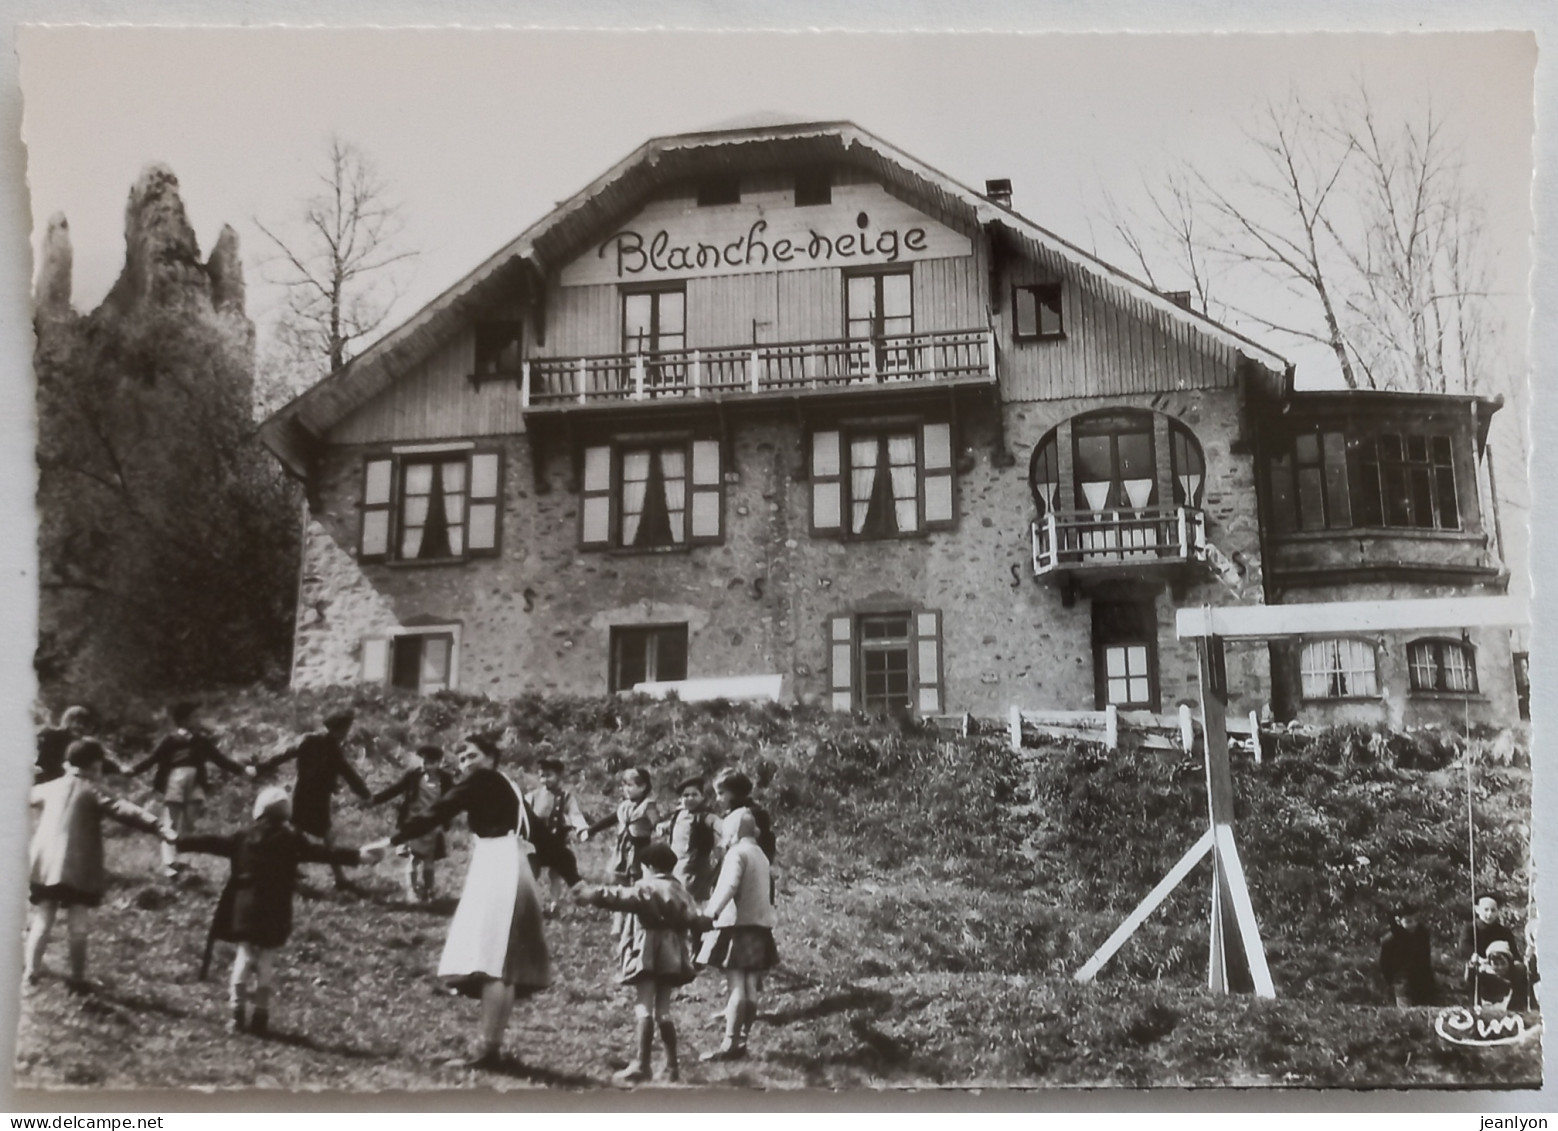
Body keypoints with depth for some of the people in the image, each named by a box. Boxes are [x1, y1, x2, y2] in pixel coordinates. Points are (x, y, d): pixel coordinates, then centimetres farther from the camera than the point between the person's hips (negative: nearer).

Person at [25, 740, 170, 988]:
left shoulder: (50, 787, 10)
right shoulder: (92, 791, -8)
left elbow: (28, 796, 33)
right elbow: (124, 811, -21)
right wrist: (159, 826, -29)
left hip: (44, 864, 5)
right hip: (77, 868, -5)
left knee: (42, 920, 15)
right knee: (77, 924, 4)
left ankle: (31, 970, 14)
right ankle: (77, 976, 9)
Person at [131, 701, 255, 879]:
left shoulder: (202, 740, 2)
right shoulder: (171, 740, -9)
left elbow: (220, 758, 6)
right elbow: (152, 758, -7)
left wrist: (243, 769, 1)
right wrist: (132, 770, -18)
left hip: (194, 786, 4)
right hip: (174, 785, -4)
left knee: (190, 826, 7)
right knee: (172, 825, -1)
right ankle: (169, 864, -1)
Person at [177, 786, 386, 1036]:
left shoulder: (243, 838, 0)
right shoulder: (293, 840, -7)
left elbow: (213, 842, 5)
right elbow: (324, 852, -14)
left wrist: (179, 841, 17)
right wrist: (359, 855, -17)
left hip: (244, 911, 2)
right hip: (274, 914, -2)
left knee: (244, 959, 15)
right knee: (265, 963, 8)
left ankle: (238, 1013, 11)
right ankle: (260, 1017, 8)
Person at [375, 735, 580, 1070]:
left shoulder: (482, 781, 0)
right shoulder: (508, 789, 24)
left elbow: (437, 814, -7)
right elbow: (540, 833, 23)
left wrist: (392, 841, -8)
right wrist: (573, 877, 25)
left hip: (496, 867, -9)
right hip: (510, 869, 9)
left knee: (490, 960, -12)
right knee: (503, 965, 7)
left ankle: (487, 1050, -15)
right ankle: (492, 1047, 8)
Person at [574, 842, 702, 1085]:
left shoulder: (648, 888, -7)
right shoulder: (680, 891, 16)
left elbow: (623, 897, -22)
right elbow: (692, 918, 13)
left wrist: (594, 894, -25)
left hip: (647, 955, -7)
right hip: (671, 958, 7)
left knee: (644, 1008, -9)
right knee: (663, 1011, 11)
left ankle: (641, 1065, -12)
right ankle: (672, 1065, 11)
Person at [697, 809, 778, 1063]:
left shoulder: (737, 853, -9)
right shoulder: (760, 854, 18)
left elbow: (729, 886, -25)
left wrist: (711, 913, -35)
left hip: (738, 925, -9)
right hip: (760, 925, 9)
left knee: (737, 987, -10)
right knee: (751, 988, 9)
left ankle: (730, 1044, -10)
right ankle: (742, 1040, 15)